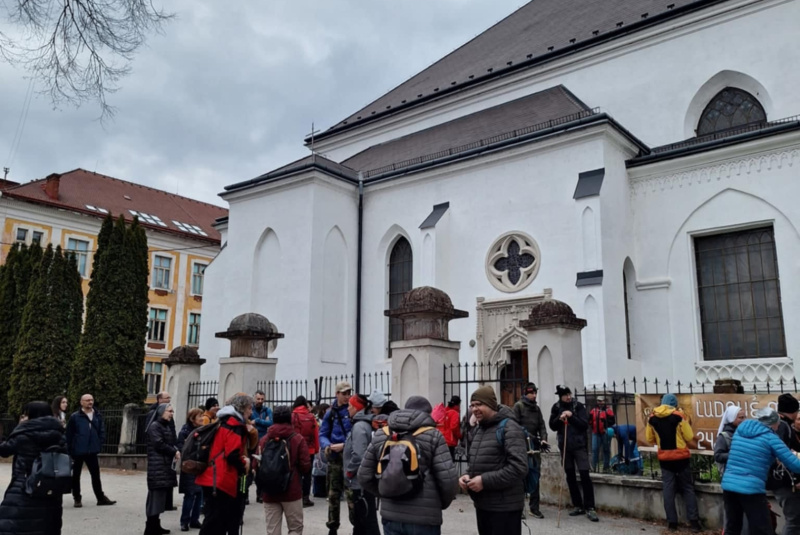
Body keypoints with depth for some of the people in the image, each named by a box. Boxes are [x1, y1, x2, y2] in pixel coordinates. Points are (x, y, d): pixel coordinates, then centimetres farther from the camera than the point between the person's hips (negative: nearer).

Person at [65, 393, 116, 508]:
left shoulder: (98, 416, 3)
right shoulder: (75, 417, -8)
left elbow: (102, 431, 8)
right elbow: (69, 434, -7)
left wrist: (99, 444, -1)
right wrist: (70, 449, -9)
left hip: (92, 451, 3)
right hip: (77, 451, -3)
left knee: (96, 475, 9)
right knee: (76, 476, 9)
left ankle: (101, 498, 17)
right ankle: (77, 499, 21)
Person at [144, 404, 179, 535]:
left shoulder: (167, 426, 19)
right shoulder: (155, 426, -8)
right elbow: (159, 444, -17)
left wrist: (175, 451, 0)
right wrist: (174, 452, -8)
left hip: (166, 465, 9)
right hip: (157, 466, -9)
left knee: (161, 496, 10)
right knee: (156, 495, -9)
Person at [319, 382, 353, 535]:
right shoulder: (330, 413, 7)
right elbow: (323, 434, 7)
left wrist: (344, 445, -20)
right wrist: (327, 445, -13)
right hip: (334, 458, 4)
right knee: (333, 494, 13)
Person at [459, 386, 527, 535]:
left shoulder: (509, 427, -13)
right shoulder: (479, 429, 14)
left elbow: (519, 467, -22)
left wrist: (485, 480, -22)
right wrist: (468, 475, 2)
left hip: (504, 507, -8)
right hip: (482, 504, 9)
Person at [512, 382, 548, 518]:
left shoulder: (536, 408, 14)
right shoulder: (518, 406, -4)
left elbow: (542, 425, 8)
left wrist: (543, 439, -10)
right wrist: (530, 437, -18)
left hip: (534, 446, 5)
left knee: (535, 476, 4)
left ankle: (534, 507, 10)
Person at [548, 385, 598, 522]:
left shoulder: (578, 406, -5)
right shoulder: (556, 407, 3)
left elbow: (585, 425, -11)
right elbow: (552, 426, 2)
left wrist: (572, 416, -22)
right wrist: (559, 418, -16)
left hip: (579, 445, -3)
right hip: (564, 445, 3)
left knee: (584, 475, -10)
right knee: (570, 476, 9)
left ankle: (589, 508, -4)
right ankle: (578, 506, 19)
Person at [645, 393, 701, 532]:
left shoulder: (652, 419, 0)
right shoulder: (678, 416, -12)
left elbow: (650, 439, 7)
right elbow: (689, 437, -9)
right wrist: (680, 437, 11)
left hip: (664, 458, 3)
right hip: (681, 457, -3)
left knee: (668, 490, 7)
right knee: (688, 489, 7)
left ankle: (672, 522, 8)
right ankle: (694, 521, 5)